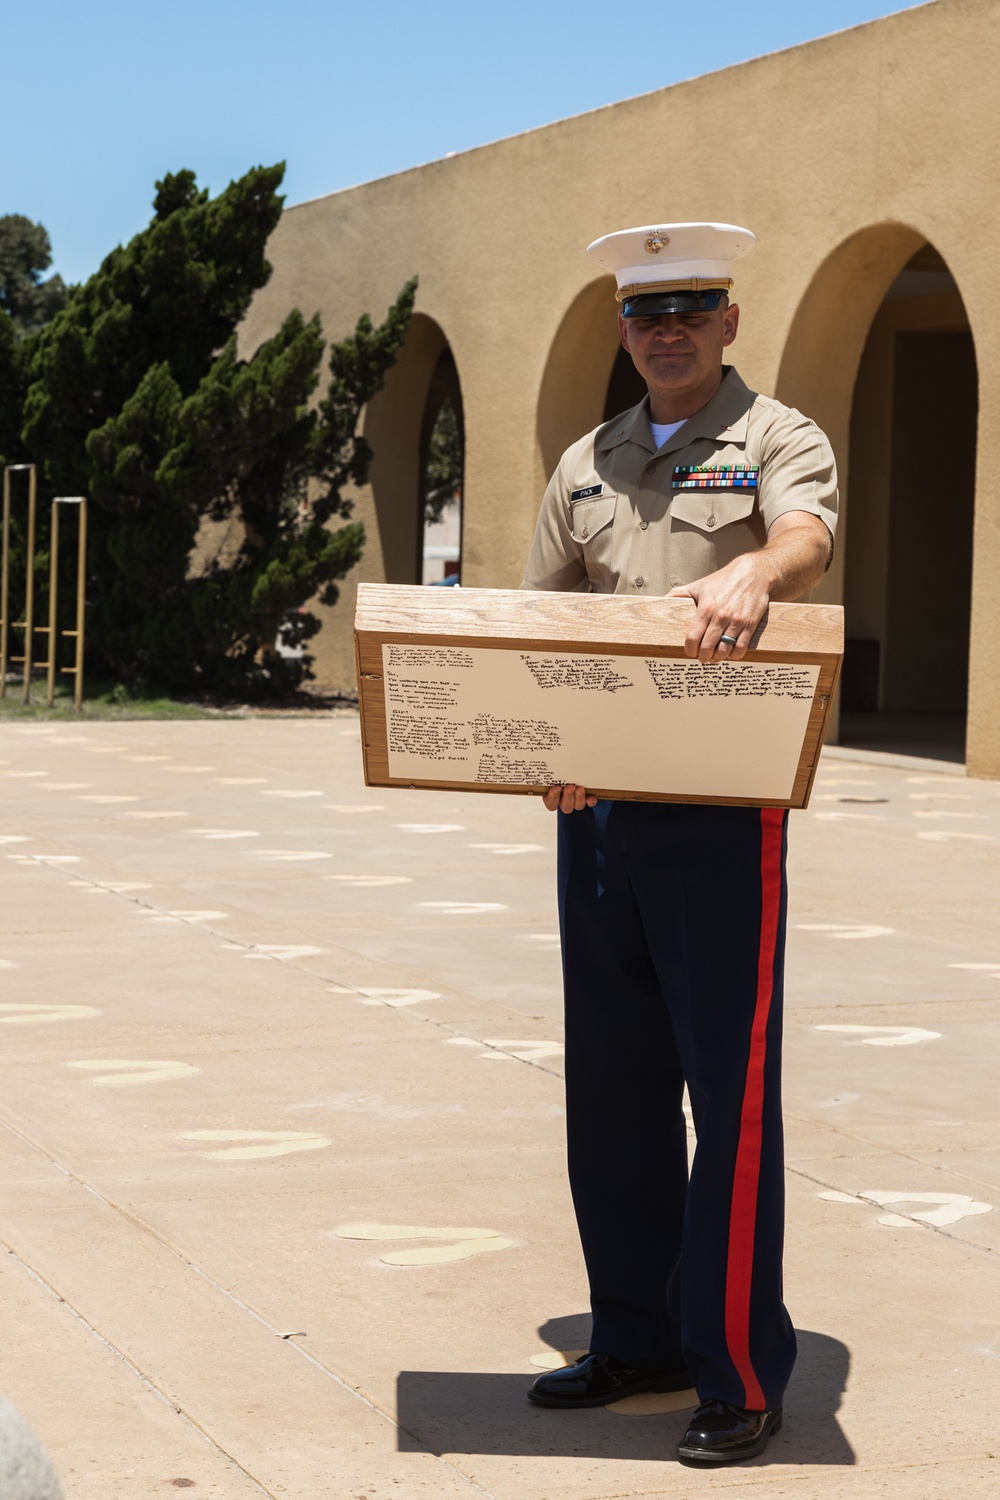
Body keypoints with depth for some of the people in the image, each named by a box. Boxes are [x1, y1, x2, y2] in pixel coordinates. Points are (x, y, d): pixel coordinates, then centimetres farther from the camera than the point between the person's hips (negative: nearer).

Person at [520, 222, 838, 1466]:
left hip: (720, 805, -6)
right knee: (612, 1079, 11)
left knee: (730, 1084, -5)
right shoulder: (586, 463, 17)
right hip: (592, 805, 6)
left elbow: (809, 541, -21)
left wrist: (752, 574, -45)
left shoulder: (778, 441, 1)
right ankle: (636, 1337, 23)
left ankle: (740, 1374, 1)